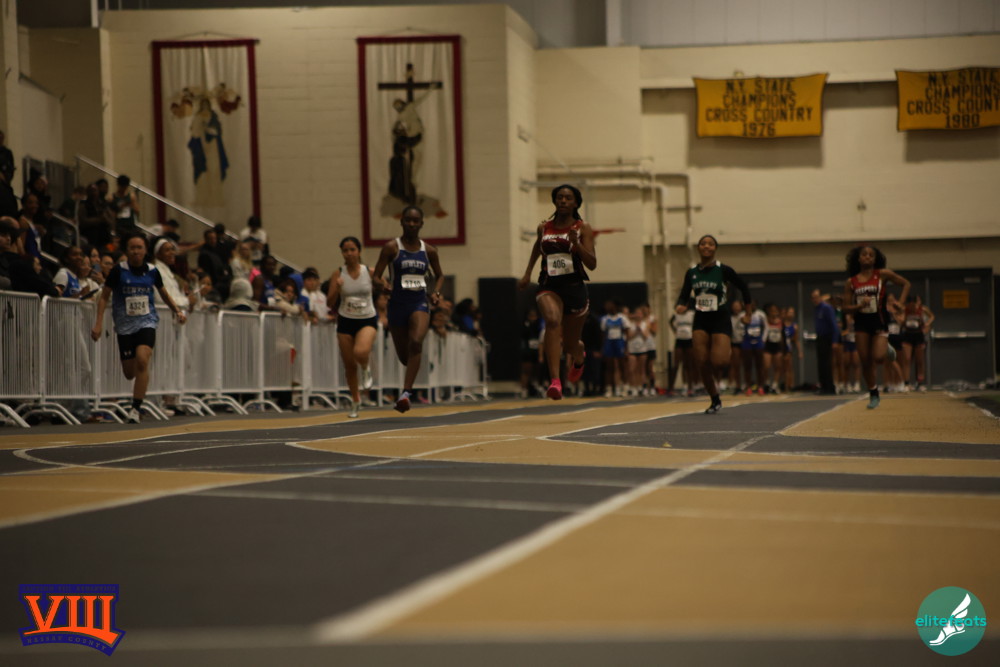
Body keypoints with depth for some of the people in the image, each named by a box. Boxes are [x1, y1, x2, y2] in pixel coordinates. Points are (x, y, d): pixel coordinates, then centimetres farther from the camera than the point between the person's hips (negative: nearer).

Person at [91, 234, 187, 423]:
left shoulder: (152, 271, 1)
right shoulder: (118, 271, -5)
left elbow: (163, 294, 19)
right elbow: (104, 297, 0)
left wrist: (177, 311, 9)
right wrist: (99, 323, -8)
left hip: (147, 322, 0)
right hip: (125, 325, 0)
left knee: (142, 360, -24)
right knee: (129, 373, 4)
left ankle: (136, 407, -18)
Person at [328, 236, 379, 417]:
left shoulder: (370, 272, -6)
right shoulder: (338, 274, -5)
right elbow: (330, 301, -8)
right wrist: (337, 289, -25)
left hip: (367, 320, -2)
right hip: (346, 321, 2)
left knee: (360, 352, -31)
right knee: (349, 364, 7)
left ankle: (365, 370, 5)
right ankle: (356, 401, 27)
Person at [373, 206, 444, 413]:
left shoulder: (429, 250, 5)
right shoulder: (391, 248, -3)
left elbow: (439, 275, 21)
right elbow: (375, 276, -5)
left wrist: (436, 292, 2)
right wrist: (382, 284, -28)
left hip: (420, 303, 0)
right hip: (397, 304, 0)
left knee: (416, 342, -27)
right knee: (403, 356, 9)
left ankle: (406, 392, -30)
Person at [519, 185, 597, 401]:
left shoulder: (583, 229, -1)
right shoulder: (544, 227, 7)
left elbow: (592, 264, -9)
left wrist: (576, 243, -23)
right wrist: (527, 273, 24)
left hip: (575, 287, 0)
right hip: (549, 286, 0)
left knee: (570, 344, 13)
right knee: (552, 320, -33)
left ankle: (579, 358, 55)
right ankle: (555, 381, -41)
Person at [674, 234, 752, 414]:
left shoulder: (723, 270, -8)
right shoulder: (691, 272, 3)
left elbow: (743, 287, 2)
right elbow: (684, 296, 4)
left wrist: (748, 312, 7)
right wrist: (681, 306, -19)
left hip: (720, 320, -4)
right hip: (701, 320, 4)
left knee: (718, 362, -19)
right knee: (702, 364, -5)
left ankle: (729, 349, 19)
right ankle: (715, 401, 13)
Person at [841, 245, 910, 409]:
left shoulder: (883, 274, -2)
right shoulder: (851, 282, 3)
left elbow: (906, 284, 5)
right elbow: (846, 306, 5)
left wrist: (900, 303, -7)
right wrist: (859, 306, -15)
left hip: (879, 322, -2)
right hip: (861, 323, 2)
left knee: (878, 357, -20)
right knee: (865, 362, 2)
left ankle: (888, 349, 16)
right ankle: (873, 394, 16)